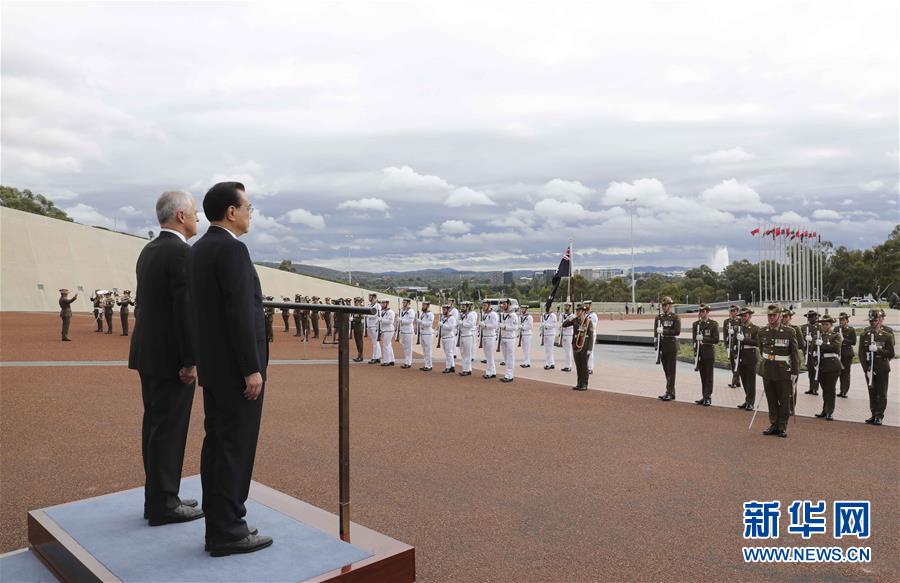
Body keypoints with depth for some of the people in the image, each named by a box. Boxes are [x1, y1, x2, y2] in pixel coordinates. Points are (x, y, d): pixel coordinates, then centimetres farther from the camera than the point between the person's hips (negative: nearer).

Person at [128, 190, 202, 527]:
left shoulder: (148, 251, 13)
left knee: (156, 426, 14)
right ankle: (164, 505, 8)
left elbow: (150, 305, 15)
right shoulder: (182, 253, -16)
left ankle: (158, 498, 24)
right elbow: (185, 310, -22)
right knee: (170, 429, -1)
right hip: (172, 358, -9)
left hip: (148, 354, 9)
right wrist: (191, 361, -18)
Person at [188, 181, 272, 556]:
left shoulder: (198, 250, 13)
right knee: (235, 447, -2)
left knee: (218, 444, 13)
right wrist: (252, 369, -19)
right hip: (235, 369, -10)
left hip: (213, 366, 10)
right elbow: (240, 314, -22)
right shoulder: (232, 249, -17)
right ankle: (227, 532, 6)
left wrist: (202, 362, 20)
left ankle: (219, 525, 22)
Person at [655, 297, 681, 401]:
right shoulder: (659, 317, 11)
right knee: (666, 371, 10)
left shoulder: (676, 317, -4)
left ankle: (670, 393, -1)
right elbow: (656, 333, 9)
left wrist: (664, 331, -21)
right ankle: (669, 391, 18)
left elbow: (677, 332, -14)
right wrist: (657, 346, 2)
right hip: (662, 347, 5)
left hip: (671, 347, -5)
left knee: (671, 371, -3)